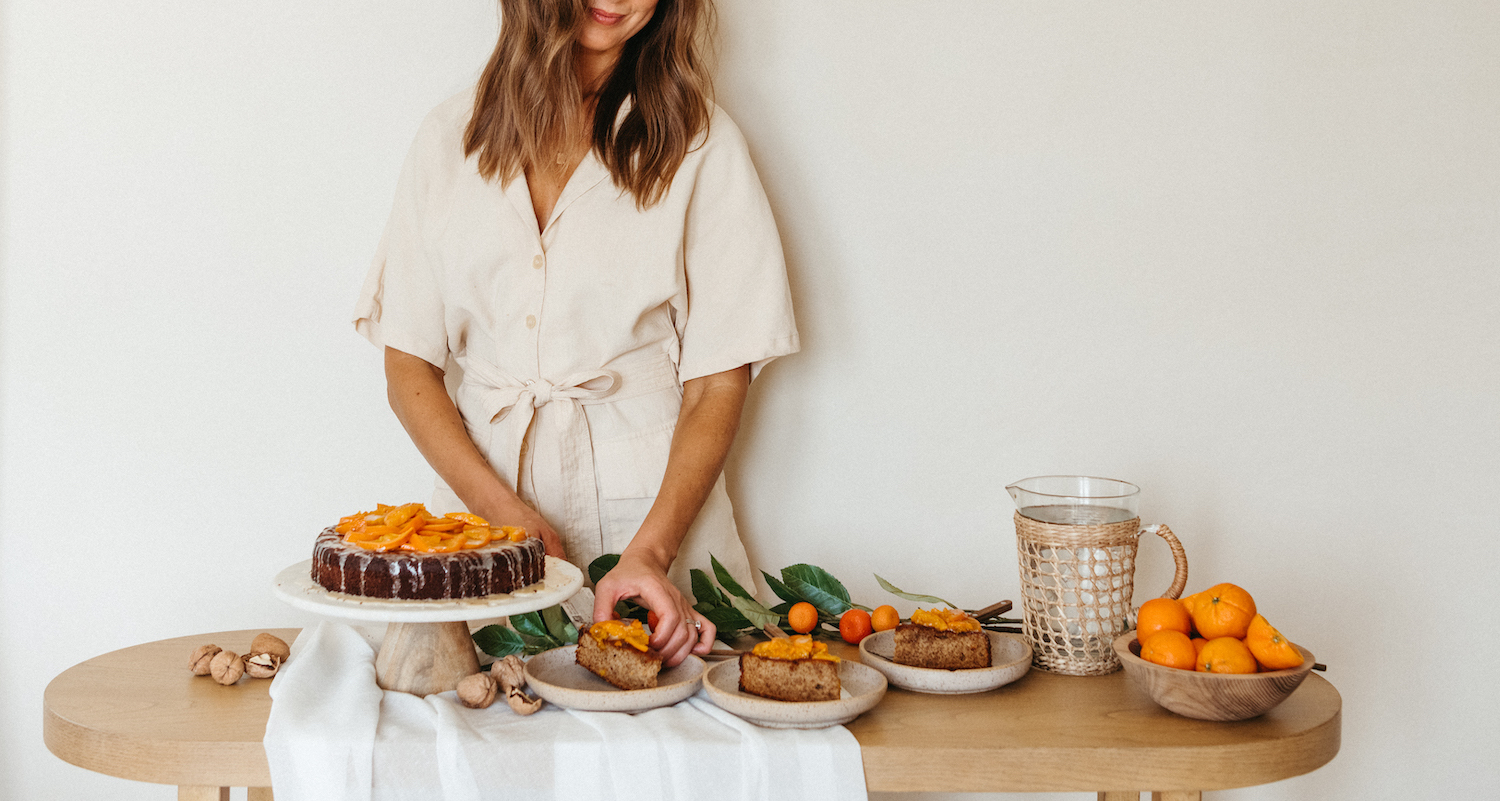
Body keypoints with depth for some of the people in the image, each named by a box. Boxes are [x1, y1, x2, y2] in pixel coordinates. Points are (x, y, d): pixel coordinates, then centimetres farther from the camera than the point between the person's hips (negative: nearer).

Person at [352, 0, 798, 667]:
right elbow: (408, 368, 6)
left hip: (650, 503, -1)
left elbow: (718, 382, -1)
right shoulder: (452, 136, 8)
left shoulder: (699, 142, 2)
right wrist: (509, 515, -10)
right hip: (479, 496, 2)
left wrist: (650, 552, -16)